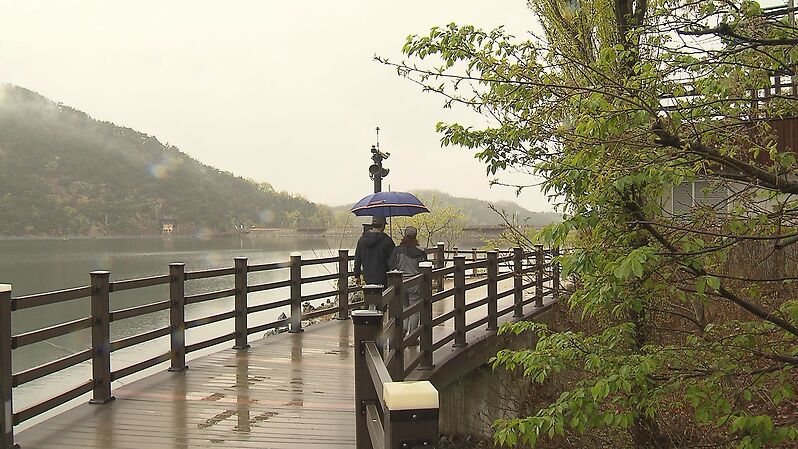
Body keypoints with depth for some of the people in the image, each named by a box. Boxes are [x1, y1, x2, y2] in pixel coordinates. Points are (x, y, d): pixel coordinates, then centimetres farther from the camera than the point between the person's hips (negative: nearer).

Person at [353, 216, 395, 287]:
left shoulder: (362, 239, 5)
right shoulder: (387, 240, -11)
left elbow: (357, 259, 11)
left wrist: (357, 276, 18)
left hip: (368, 278, 5)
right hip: (382, 279, -5)